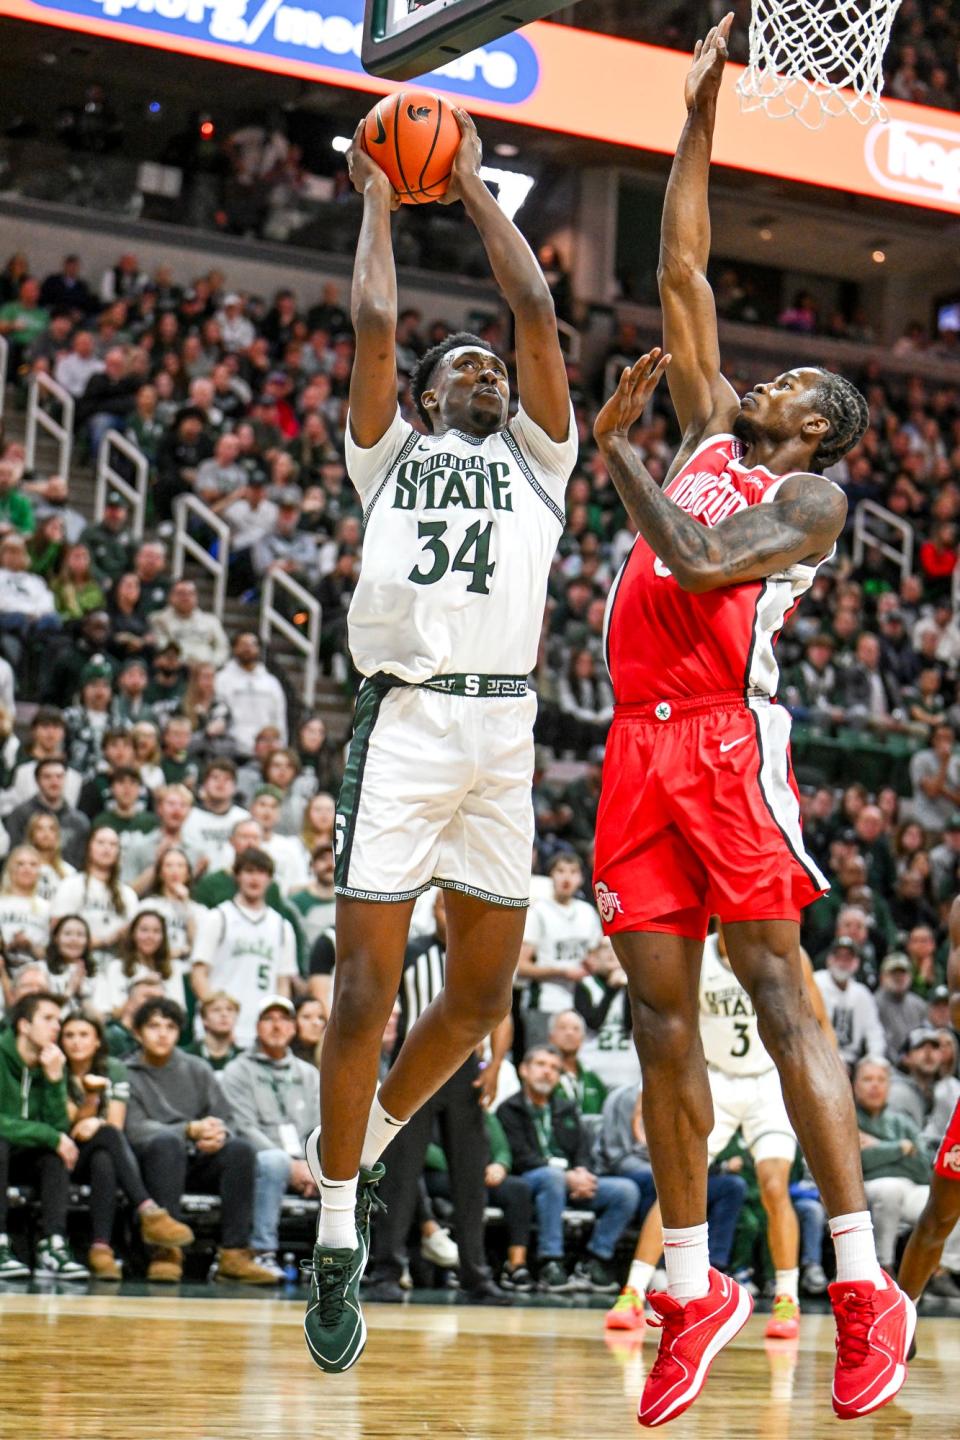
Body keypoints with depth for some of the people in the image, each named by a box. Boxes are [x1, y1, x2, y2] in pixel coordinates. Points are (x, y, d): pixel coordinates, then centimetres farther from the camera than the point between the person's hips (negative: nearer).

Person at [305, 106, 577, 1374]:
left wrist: (473, 186, 22)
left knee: (481, 996, 5)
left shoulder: (535, 459, 22)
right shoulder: (391, 454, 18)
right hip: (404, 721, -3)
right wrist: (377, 201, 22)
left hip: (504, 730, 3)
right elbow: (373, 321, 10)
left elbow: (538, 306, 15)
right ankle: (338, 1237, 5)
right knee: (366, 994, -6)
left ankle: (372, 1137, 31)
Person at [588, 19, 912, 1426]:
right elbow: (680, 271, 23)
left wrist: (617, 446, -3)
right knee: (661, 1008, 3)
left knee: (777, 993, -10)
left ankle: (864, 1288, -9)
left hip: (727, 737, -6)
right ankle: (692, 1288, 8)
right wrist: (700, 118, 21)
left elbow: (703, 563, -14)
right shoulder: (709, 432, 22)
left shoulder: (812, 496, 3)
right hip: (641, 742, 6)